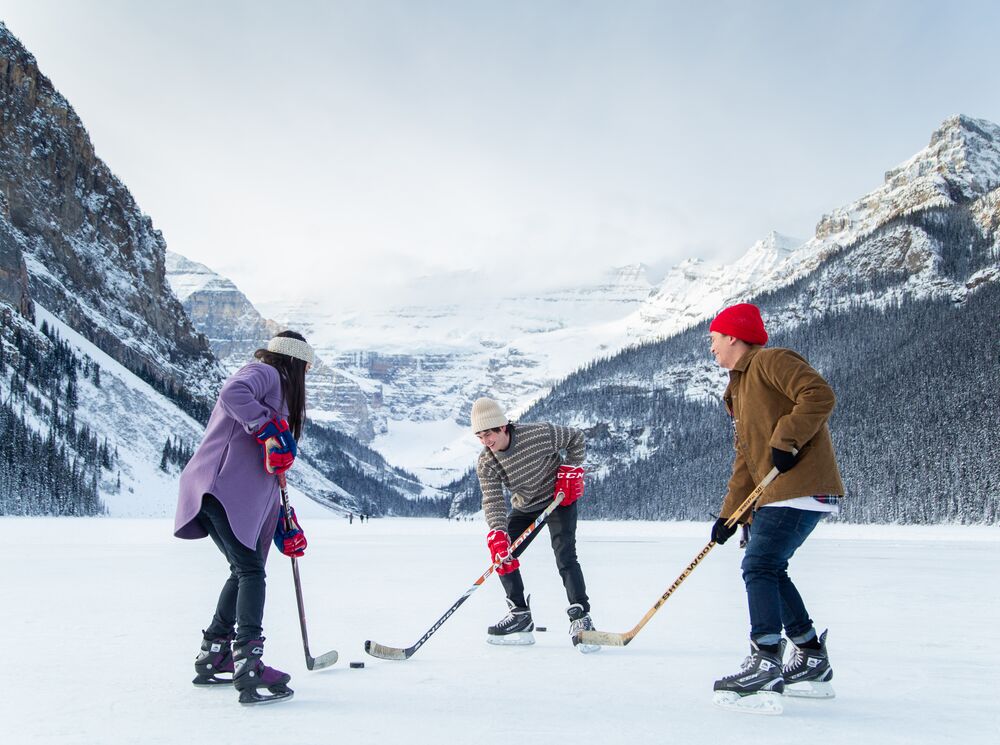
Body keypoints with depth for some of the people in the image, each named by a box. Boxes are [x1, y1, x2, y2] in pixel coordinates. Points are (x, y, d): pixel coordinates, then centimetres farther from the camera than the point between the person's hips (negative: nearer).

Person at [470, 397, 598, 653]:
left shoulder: (540, 434, -27)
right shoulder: (485, 465, -18)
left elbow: (576, 439, -10)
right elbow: (493, 500, -27)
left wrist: (570, 471, -16)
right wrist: (497, 534, -43)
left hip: (559, 499, -5)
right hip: (524, 508, 5)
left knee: (565, 556, -19)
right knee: (501, 555, -4)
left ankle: (581, 617, -12)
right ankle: (520, 614, 6)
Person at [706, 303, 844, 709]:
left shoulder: (772, 361, -4)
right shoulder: (739, 388, 24)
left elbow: (819, 394, -20)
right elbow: (745, 457, 21)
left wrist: (786, 441, -20)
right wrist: (730, 512, 14)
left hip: (801, 487, -10)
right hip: (773, 493, 10)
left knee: (759, 566, -15)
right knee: (769, 571, 12)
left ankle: (766, 663, -17)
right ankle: (812, 659, 20)